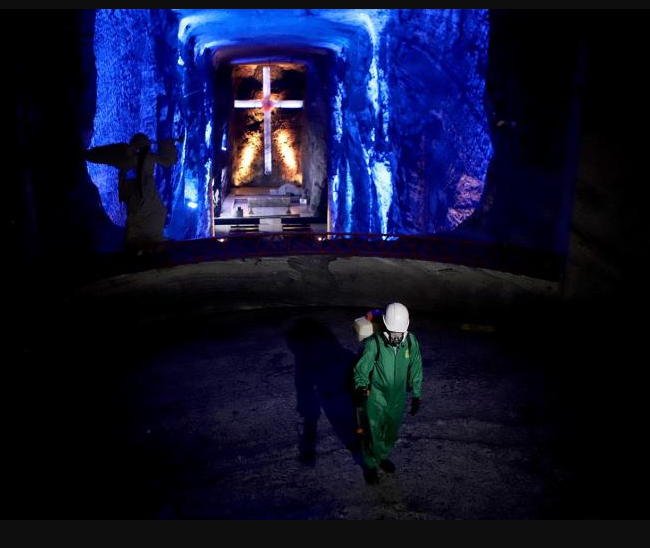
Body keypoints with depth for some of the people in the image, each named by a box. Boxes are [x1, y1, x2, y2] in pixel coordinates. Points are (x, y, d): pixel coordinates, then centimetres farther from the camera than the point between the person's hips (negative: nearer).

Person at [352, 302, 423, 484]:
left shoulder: (411, 342, -14)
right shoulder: (374, 343, -25)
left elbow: (415, 370, -1)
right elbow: (361, 369, -15)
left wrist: (416, 395, 5)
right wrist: (360, 387, -31)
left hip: (398, 399, 4)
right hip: (376, 398, -4)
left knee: (392, 432, 24)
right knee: (374, 434, 9)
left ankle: (383, 456, 52)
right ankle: (371, 465, 36)